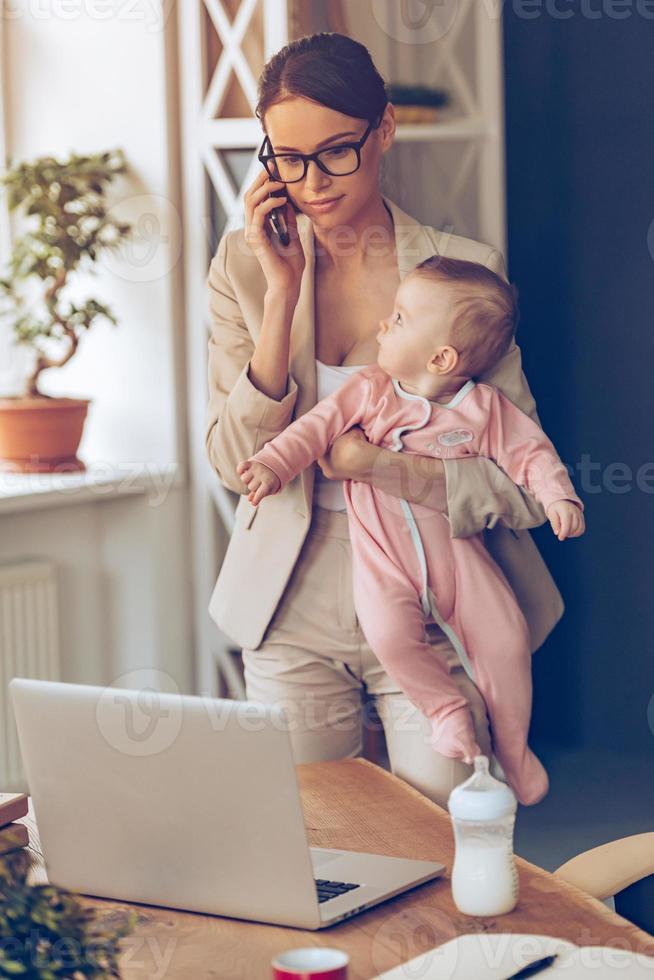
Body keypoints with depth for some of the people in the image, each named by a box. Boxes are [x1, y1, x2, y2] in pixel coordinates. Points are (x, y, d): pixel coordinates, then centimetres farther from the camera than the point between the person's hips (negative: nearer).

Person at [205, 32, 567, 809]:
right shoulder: (244, 267, 0)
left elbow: (523, 484, -7)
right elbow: (236, 462, -8)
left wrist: (381, 463, -20)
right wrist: (283, 292, -14)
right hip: (294, 612, 2)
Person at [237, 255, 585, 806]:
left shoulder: (485, 409, -2)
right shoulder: (370, 391, 0)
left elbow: (530, 452, 0)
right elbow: (318, 427, -4)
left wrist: (560, 497, -17)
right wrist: (274, 465, -19)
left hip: (455, 548, 0)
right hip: (383, 554, 0)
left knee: (505, 639, -12)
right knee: (388, 633, -28)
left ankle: (513, 752, 12)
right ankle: (446, 709, 2)